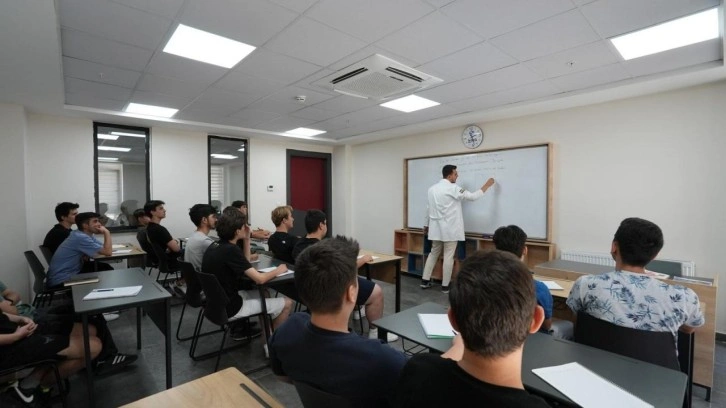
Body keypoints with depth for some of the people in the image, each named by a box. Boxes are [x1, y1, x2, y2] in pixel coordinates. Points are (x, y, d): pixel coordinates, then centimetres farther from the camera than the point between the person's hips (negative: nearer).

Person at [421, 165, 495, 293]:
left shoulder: (432, 188, 7)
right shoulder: (453, 188, -14)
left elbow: (429, 208, 13)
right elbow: (472, 197, -11)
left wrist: (426, 225, 21)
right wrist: (487, 185, 0)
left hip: (436, 228, 7)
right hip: (450, 229, -7)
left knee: (434, 253, 16)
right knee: (448, 256, 2)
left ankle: (425, 281, 19)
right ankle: (445, 286, 9)